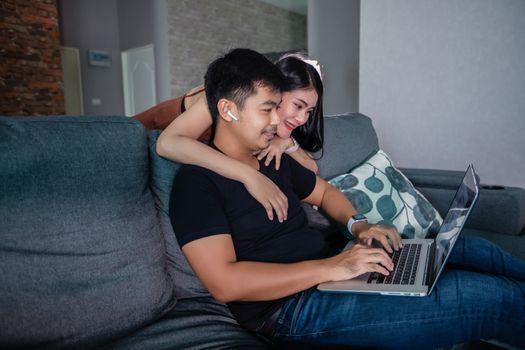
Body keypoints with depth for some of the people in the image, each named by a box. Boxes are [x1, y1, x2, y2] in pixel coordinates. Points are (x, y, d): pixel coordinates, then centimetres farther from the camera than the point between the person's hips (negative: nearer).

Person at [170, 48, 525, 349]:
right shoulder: (196, 181, -14)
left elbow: (325, 191, 24)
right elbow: (224, 283, -23)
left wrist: (357, 225, 2)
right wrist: (330, 268, -25)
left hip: (330, 269, 8)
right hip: (291, 308, -8)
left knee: (474, 250, 6)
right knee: (492, 297, -16)